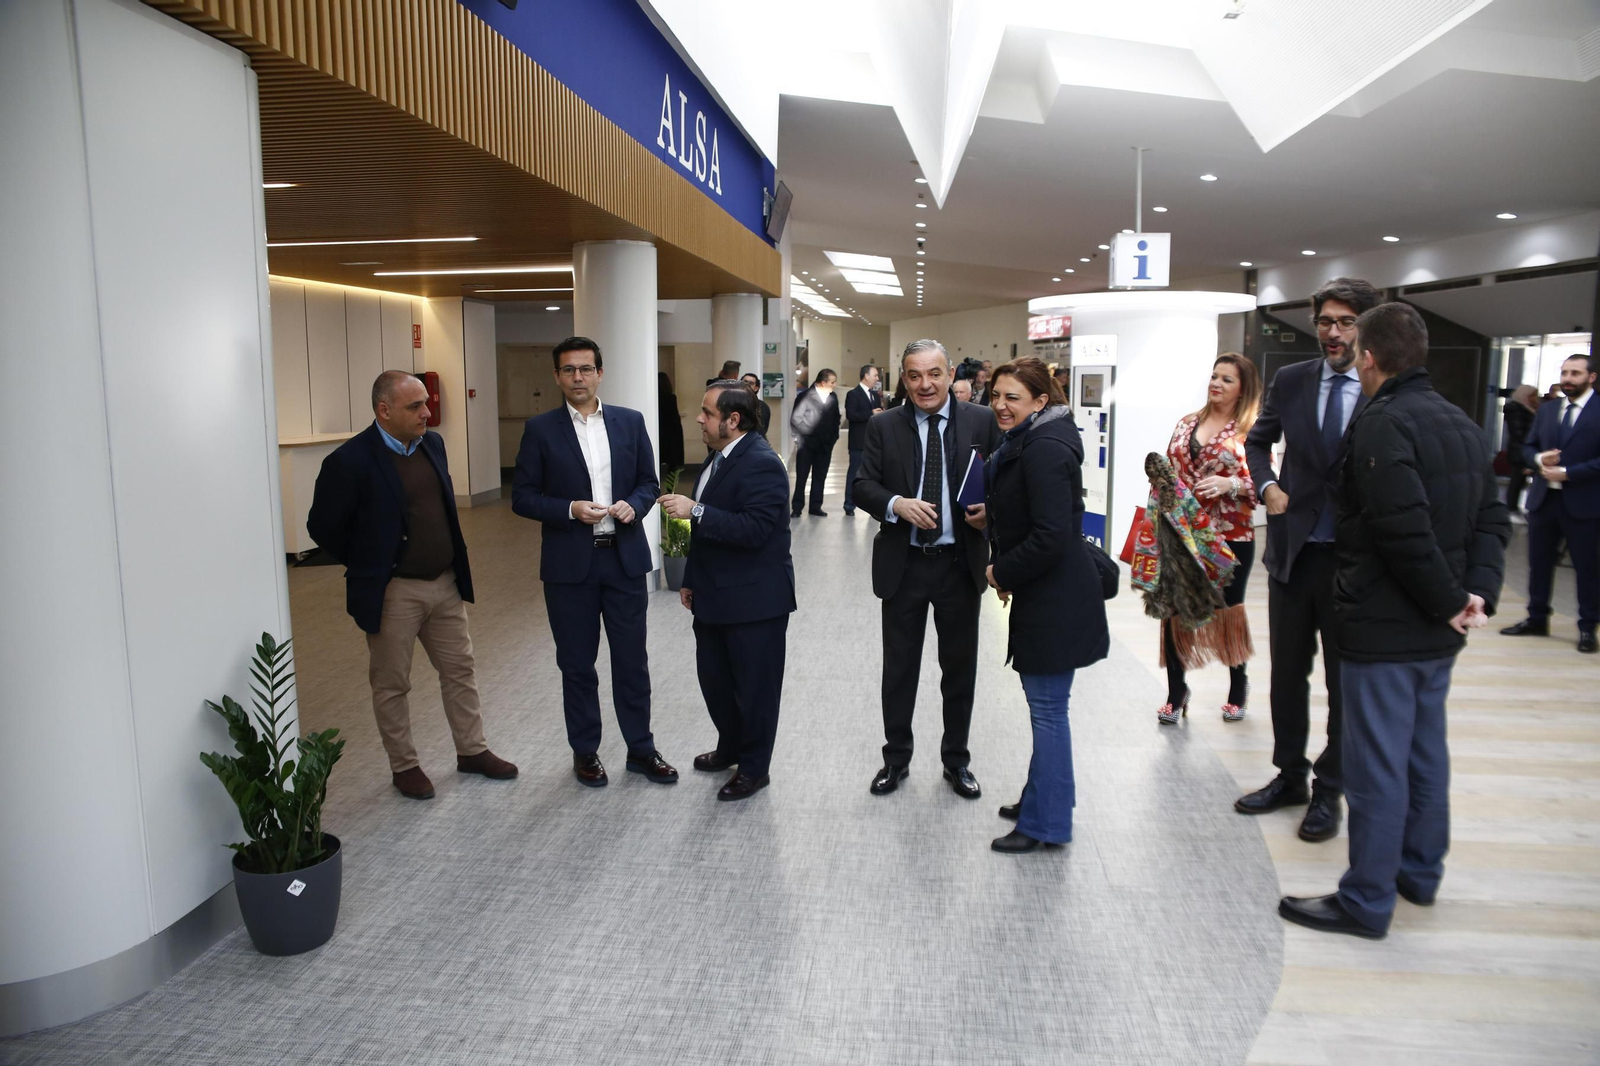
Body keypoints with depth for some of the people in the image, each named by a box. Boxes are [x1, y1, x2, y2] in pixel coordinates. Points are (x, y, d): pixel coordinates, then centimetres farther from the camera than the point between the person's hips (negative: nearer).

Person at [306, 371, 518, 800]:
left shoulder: (432, 444, 3)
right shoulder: (350, 460, -17)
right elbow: (322, 526, -10)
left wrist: (451, 563, 13)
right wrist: (367, 566, 0)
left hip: (445, 584, 6)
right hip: (392, 593, -6)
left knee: (460, 670, 14)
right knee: (391, 684, 9)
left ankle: (472, 751, 29)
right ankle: (404, 765, 24)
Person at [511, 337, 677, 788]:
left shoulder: (630, 421, 4)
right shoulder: (540, 429, -2)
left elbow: (649, 481, 9)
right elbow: (522, 497, -3)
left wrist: (633, 505, -12)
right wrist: (570, 509, -18)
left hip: (625, 558, 2)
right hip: (570, 564, -1)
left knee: (632, 661, 10)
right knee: (577, 665, 11)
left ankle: (641, 749, 26)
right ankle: (585, 752, 28)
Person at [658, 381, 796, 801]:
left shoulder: (761, 464, -19)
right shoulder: (719, 457, 10)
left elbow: (754, 529, -29)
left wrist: (695, 510, -29)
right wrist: (692, 578, 19)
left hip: (754, 598, -9)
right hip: (715, 596, 9)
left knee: (755, 685, 6)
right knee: (713, 678, 19)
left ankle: (754, 768, 22)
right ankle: (731, 748, 40)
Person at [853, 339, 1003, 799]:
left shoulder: (982, 421, -2)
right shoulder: (883, 426, -1)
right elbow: (863, 486, -2)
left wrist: (991, 507, -18)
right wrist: (896, 504, -21)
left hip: (961, 563, 0)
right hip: (903, 564, 0)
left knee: (960, 667, 13)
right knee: (899, 667, 12)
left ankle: (956, 760, 31)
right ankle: (896, 759, 30)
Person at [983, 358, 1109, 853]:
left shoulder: (1044, 450, -21)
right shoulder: (1026, 443, 12)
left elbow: (1051, 535, -26)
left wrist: (1002, 572, -14)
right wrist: (995, 514, 8)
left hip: (1056, 602, -11)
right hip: (1043, 597, 11)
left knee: (1047, 707, 0)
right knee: (1044, 703, 20)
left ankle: (1046, 821, 13)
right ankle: (1043, 797, 36)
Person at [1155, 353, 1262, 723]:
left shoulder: (1253, 429, -4)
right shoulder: (1187, 423, 11)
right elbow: (1170, 470, 17)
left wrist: (1230, 485, -22)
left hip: (1231, 536, -3)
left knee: (1228, 611, 10)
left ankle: (1238, 685, 33)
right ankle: (1176, 691, 14)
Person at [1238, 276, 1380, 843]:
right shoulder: (1291, 381, 2)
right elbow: (1258, 441, 17)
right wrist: (1267, 485, 1)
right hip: (1293, 547, 3)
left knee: (1346, 680, 10)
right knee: (1287, 670, 15)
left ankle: (1329, 790, 25)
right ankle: (1289, 775, 32)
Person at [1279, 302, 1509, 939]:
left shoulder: (1382, 425, -19)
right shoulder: (1463, 425, 10)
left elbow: (1407, 531, -27)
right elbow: (1492, 519, 8)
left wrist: (1450, 600, -15)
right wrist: (1479, 592, -2)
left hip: (1384, 629, -9)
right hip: (1437, 631, 9)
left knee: (1377, 767, 1)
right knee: (1426, 753, 21)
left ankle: (1366, 902, 12)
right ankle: (1420, 872, 36)